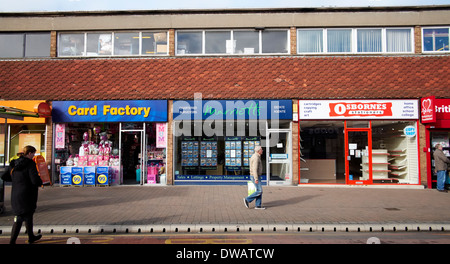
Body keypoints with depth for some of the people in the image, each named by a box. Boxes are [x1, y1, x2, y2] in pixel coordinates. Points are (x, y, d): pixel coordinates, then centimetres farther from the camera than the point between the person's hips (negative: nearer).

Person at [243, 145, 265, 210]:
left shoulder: (255, 156, 14)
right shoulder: (256, 157, -20)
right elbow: (254, 169, -25)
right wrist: (256, 179, -25)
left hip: (255, 176, 10)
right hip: (255, 177, -10)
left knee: (259, 190, 9)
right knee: (259, 191, -7)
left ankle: (258, 205, 11)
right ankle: (247, 200, 1)